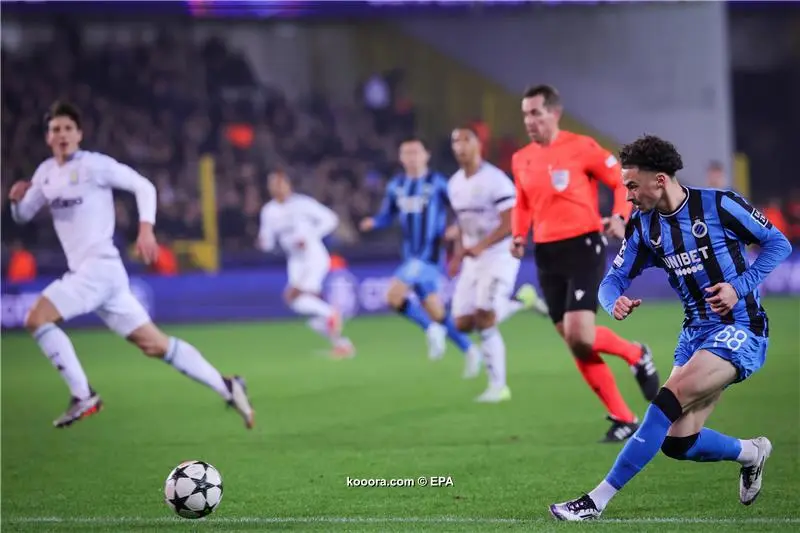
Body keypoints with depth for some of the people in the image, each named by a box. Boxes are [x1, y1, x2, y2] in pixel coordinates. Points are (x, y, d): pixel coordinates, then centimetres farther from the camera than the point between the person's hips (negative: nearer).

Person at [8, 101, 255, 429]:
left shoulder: (94, 164, -6)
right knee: (155, 344, 7)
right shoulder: (45, 173, 15)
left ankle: (83, 397, -11)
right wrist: (17, 199, 0)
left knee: (37, 318, -16)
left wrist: (146, 228, -20)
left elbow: (143, 186, -6)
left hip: (100, 266, -7)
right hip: (83, 272, 7)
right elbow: (22, 216, 23)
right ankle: (226, 388, 10)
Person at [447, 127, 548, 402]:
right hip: (473, 260, 8)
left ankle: (498, 385, -5)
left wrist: (481, 245, -31)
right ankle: (520, 302, 20)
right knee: (463, 323, 2)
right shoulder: (454, 184, 9)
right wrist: (458, 255, 12)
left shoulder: (494, 180, -16)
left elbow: (511, 223, -21)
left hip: (499, 255, -8)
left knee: (484, 320, -17)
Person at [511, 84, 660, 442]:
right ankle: (622, 418, 13)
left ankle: (636, 356, 12)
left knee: (580, 335, -20)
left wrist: (621, 218, -20)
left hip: (583, 245, -6)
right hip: (546, 254, 6)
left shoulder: (581, 147, -8)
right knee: (575, 344, 4)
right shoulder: (521, 160, 9)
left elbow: (622, 181, -3)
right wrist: (519, 236, 5)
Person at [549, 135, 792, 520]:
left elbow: (778, 244, -3)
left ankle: (598, 500, -22)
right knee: (678, 443, -1)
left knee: (669, 400, -24)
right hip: (695, 331, 7)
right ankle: (752, 452, 31)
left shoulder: (719, 205, -11)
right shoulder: (643, 226, 4)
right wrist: (615, 302, -19)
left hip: (741, 329, -7)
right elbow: (614, 278, 5)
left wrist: (740, 287, -15)